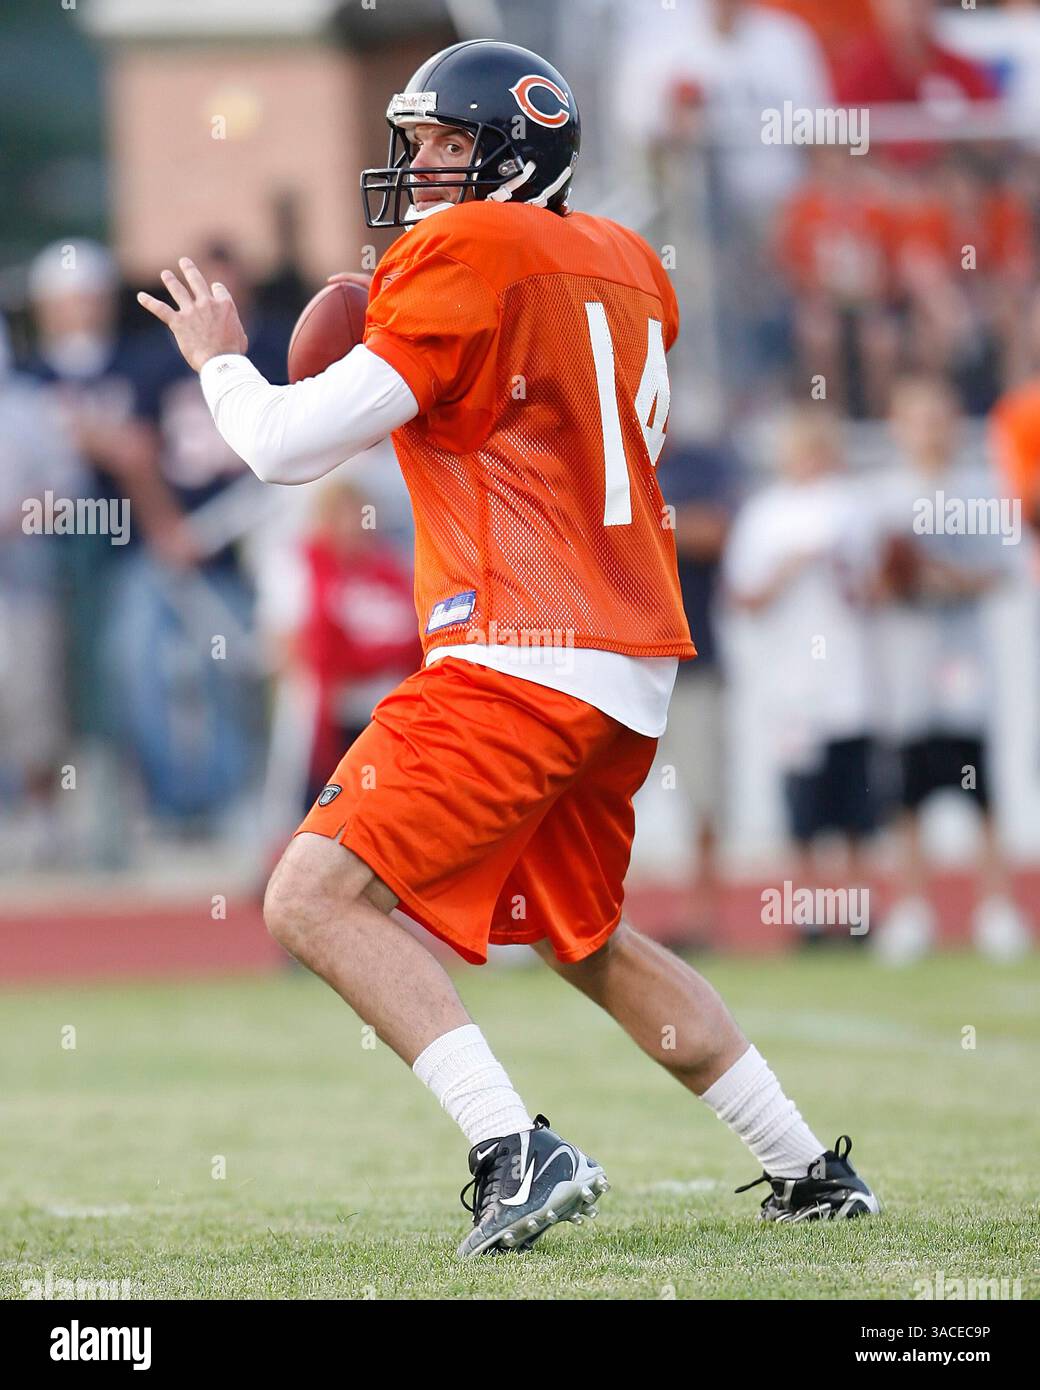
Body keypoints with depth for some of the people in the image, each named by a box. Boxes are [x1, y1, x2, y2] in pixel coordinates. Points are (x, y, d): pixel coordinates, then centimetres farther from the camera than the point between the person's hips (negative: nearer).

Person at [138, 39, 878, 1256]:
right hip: (630, 666, 9)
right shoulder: (627, 267, 16)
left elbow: (286, 447, -9)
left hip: (525, 655, -9)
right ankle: (811, 1172, 29)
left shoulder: (470, 256, -9)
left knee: (318, 899, -13)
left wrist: (218, 359, 10)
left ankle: (515, 1149, -23)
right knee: (583, 936, 26)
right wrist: (408, 376, 21)